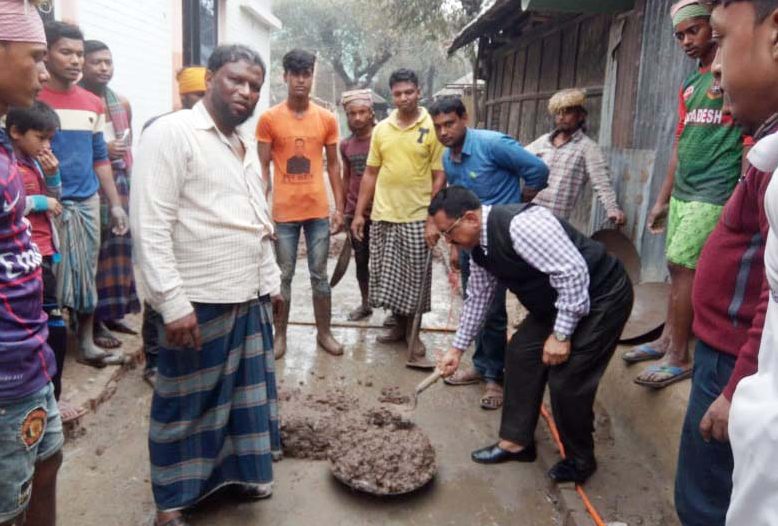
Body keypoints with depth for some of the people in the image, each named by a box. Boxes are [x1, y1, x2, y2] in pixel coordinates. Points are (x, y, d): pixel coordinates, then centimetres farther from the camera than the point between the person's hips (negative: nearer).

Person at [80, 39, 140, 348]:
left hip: (119, 184, 7)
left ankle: (111, 314, 20)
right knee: (95, 251, -7)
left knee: (119, 247, 8)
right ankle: (93, 322, 2)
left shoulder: (122, 103, 14)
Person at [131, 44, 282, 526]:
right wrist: (173, 303, -22)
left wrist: (271, 281, 17)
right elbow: (150, 227, -18)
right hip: (199, 301, -7)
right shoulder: (172, 133, -11)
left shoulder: (246, 146, 14)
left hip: (251, 297, 8)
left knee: (246, 392, 18)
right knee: (186, 403, 8)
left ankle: (238, 469, 38)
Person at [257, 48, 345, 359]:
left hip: (318, 210, 2)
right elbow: (263, 168, -2)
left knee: (319, 274, 11)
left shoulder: (327, 118, 4)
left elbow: (333, 165, 8)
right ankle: (280, 335, 22)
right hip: (284, 212, -2)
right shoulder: (269, 118, -3)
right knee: (283, 276, 8)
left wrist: (339, 207, 3)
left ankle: (324, 333, 23)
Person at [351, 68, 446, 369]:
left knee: (414, 279, 3)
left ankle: (413, 333, 16)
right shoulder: (381, 129, 7)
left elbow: (439, 177, -7)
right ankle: (399, 325, 30)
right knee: (388, 277, 12)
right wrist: (359, 212, 7)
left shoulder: (433, 128, -5)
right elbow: (371, 173, 11)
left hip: (417, 217, -4)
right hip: (382, 216, 4)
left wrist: (434, 220, -13)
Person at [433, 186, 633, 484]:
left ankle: (580, 460, 16)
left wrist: (561, 334, -25)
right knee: (521, 353, 7)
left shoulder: (520, 225, -30)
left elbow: (573, 272, -30)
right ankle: (516, 441, 22)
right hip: (556, 301, 9)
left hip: (600, 296, -9)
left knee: (567, 379, -9)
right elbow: (477, 297, 13)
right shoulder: (480, 246, 0)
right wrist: (457, 348, 16)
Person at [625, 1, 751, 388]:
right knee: (677, 266, 10)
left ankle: (679, 357, -1)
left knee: (683, 266, -9)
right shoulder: (689, 85, 18)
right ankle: (668, 339, 20)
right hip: (682, 192, 7)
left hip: (714, 191, -7)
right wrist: (662, 200, 19)